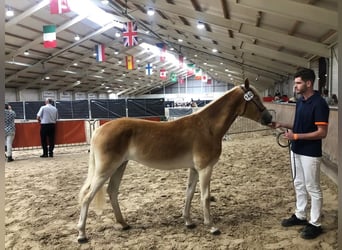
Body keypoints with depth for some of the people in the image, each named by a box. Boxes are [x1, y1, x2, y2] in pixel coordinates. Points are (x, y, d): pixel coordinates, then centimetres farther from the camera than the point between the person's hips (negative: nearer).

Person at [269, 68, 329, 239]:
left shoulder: (319, 103, -20)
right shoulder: (300, 102, 7)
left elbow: (322, 133, -22)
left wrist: (296, 136, -24)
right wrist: (282, 125, 2)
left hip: (310, 153, -9)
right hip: (296, 151, 9)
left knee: (313, 188, 4)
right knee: (299, 184, 18)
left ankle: (315, 224, 17)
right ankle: (300, 216, 33)